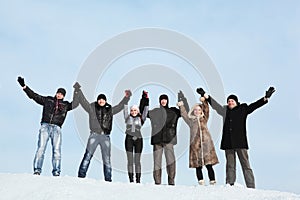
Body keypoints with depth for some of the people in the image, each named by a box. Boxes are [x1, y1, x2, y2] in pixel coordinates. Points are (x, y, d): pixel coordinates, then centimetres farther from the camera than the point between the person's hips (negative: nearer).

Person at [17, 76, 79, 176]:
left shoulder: (65, 105, 19)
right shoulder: (47, 100, 17)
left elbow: (74, 104, 4)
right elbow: (34, 96, 17)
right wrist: (24, 86, 12)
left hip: (56, 128, 1)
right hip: (45, 126, 0)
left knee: (57, 150, -9)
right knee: (41, 148, -11)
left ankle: (56, 172, -8)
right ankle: (37, 170, -11)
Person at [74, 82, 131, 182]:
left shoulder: (110, 110, 16)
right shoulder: (92, 108, 8)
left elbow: (120, 106, 24)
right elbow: (83, 101, 4)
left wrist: (126, 97, 23)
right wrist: (78, 91, 0)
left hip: (106, 137, 3)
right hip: (94, 135, -3)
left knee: (107, 159, 4)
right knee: (88, 156, -11)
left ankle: (108, 179, 9)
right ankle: (81, 175, -8)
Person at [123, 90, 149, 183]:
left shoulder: (141, 118, 10)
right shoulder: (128, 118, 11)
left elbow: (145, 111, 6)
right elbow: (125, 109, 6)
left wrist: (146, 99, 0)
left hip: (138, 139, 0)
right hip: (129, 139, 0)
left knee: (137, 161, 3)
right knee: (130, 160, 0)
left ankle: (138, 180, 7)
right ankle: (131, 180, 3)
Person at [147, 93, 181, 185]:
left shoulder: (174, 111, 13)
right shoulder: (154, 112, 15)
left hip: (169, 140, -1)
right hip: (157, 140, 1)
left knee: (171, 160, -12)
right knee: (157, 161, 1)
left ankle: (171, 181, -8)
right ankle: (157, 182, 6)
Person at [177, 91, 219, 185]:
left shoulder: (204, 118, 16)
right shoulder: (191, 120, 17)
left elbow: (206, 110, 6)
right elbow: (184, 114, 14)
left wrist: (204, 102, -7)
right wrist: (181, 106, 7)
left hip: (206, 143, 0)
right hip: (195, 144, 0)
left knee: (209, 164, -2)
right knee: (198, 165, -1)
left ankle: (212, 181, 1)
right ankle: (201, 181, 2)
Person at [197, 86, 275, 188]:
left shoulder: (243, 109, 8)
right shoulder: (224, 110, 14)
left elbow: (255, 105, 3)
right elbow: (214, 104, 20)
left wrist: (266, 97, -7)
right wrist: (205, 94, 20)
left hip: (240, 142, -3)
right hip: (228, 143, 3)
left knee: (246, 165, -2)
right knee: (230, 166, 6)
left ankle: (251, 186, 0)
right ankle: (230, 185, 9)